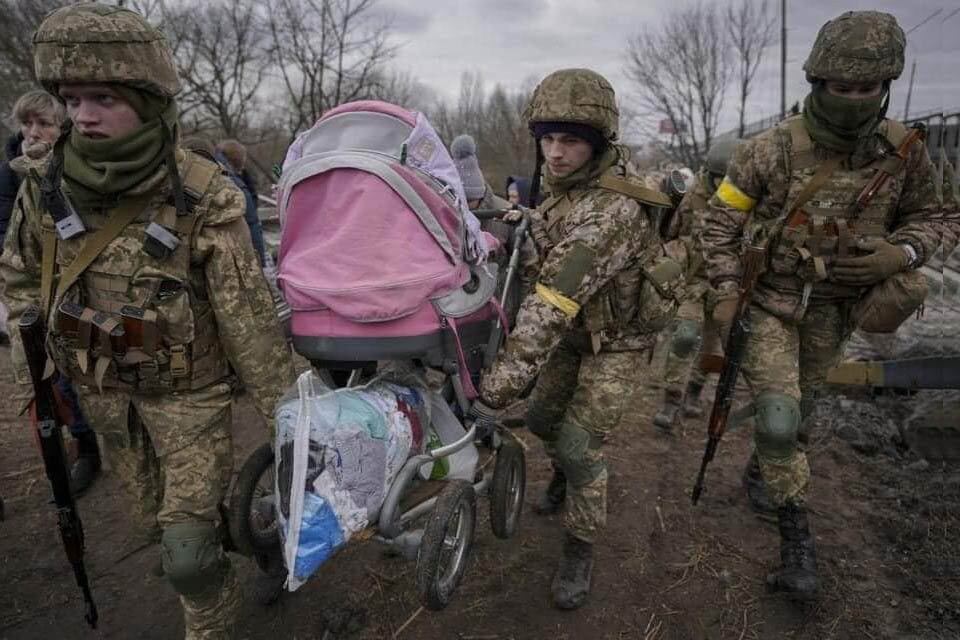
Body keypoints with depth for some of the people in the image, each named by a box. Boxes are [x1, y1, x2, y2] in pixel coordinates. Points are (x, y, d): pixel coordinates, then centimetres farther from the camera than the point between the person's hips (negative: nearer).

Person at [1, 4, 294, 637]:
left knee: (188, 549, -2)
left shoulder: (204, 199, -21)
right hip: (104, 389, 5)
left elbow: (250, 316, -20)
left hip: (190, 390, -5)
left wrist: (283, 411, -17)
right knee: (156, 515, 24)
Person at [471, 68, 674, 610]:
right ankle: (565, 475, 51)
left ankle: (581, 551, 16)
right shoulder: (568, 180, -8)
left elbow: (552, 305, -43)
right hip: (577, 328, 8)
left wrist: (496, 390, -44)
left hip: (616, 339, -8)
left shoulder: (612, 209, -36)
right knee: (543, 418, 18)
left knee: (580, 446, -9)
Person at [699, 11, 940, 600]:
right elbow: (720, 221, -8)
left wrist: (900, 255, -16)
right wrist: (726, 292, -15)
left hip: (831, 309, 4)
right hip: (766, 301, -3)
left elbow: (926, 217, 7)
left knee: (800, 408, 20)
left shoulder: (905, 152, -8)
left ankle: (764, 469, 50)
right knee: (777, 416, -15)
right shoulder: (771, 150, -16)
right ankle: (797, 533, 4)